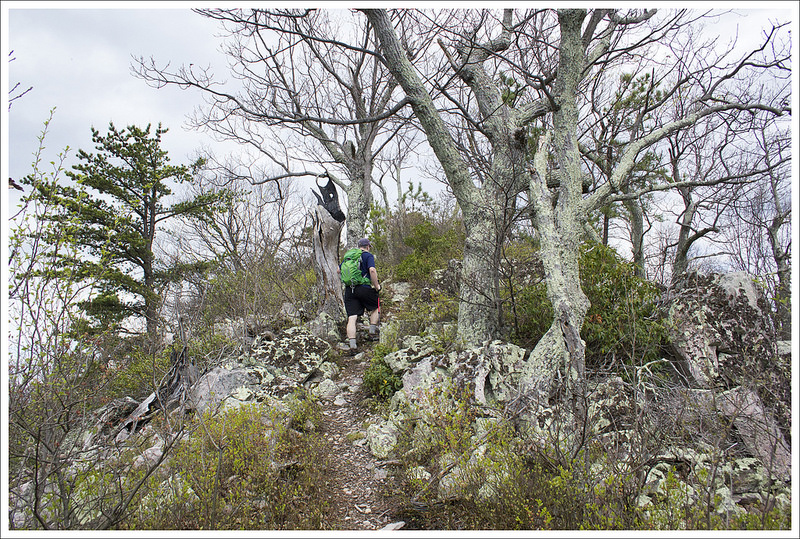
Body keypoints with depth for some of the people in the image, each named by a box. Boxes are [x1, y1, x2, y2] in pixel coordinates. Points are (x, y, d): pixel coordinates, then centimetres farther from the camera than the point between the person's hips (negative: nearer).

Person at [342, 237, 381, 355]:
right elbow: (372, 270, -17)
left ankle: (352, 346, -5)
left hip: (349, 289, 4)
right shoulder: (368, 256, -1)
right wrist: (376, 286, -8)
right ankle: (372, 333, 18)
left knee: (351, 318, -1)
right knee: (375, 308, 22)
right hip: (364, 288, -4)